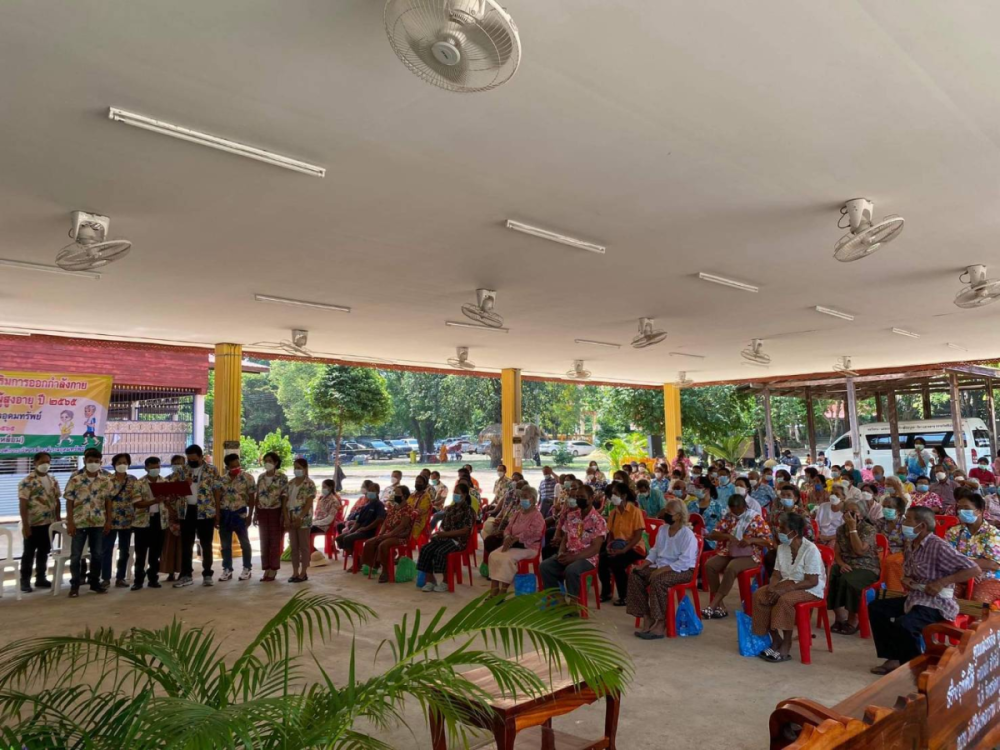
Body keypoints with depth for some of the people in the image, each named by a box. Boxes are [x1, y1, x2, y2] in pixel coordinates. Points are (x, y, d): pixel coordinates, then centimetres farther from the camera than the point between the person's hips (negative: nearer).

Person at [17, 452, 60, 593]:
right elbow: (22, 504, -13)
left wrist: (58, 518, 10)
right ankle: (25, 581, 13)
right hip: (33, 524, -5)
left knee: (44, 552, 13)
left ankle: (41, 578, 23)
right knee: (29, 553, 4)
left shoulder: (53, 481, 8)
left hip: (49, 523, 5)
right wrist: (25, 524, -17)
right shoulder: (27, 481, -10)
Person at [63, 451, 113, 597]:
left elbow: (108, 501, 6)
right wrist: (70, 523, -9)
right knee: (76, 555, 4)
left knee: (97, 554, 10)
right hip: (79, 522, -2)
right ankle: (74, 585, 15)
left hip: (98, 522, 2)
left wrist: (108, 521, 2)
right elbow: (69, 502, -4)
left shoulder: (106, 480, 1)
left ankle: (95, 582, 22)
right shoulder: (75, 480, -6)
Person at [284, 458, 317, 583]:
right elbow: (286, 501, 9)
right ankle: (295, 572, 15)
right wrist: (286, 517, -3)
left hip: (303, 519, -6)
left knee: (304, 546, 1)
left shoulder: (309, 484, -7)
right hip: (291, 518, 6)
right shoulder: (290, 483, 11)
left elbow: (309, 503, -13)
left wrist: (300, 518, -18)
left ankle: (303, 573, 7)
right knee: (294, 547, 9)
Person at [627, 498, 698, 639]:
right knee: (635, 575, -12)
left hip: (682, 570, -8)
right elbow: (654, 552, 15)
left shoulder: (687, 534, -16)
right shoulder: (662, 529, 9)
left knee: (657, 580, -35)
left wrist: (662, 569, -28)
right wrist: (643, 565, -2)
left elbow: (685, 562, -23)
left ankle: (660, 624, -23)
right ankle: (647, 617, -11)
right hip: (662, 567, 8)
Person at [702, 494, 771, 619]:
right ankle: (720, 606, -20)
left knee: (731, 568, -36)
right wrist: (728, 536, -16)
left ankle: (712, 606, -31)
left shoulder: (756, 518, -4)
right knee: (709, 564, -23)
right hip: (728, 552, 5)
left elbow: (767, 541, -6)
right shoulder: (728, 516, 8)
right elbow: (714, 535, 4)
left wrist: (751, 540, -24)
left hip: (749, 555, -5)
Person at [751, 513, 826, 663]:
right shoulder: (782, 548, 2)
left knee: (785, 600, -34)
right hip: (787, 585, 7)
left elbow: (812, 582, -21)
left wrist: (785, 589, -27)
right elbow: (777, 574, 5)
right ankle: (776, 640, -7)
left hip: (810, 589, -7)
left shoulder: (811, 550, -19)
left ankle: (786, 646, -20)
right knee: (759, 595, -16)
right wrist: (772, 587, -18)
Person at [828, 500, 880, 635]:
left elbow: (859, 551, -22)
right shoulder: (841, 529, 8)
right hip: (846, 566, 5)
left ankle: (853, 620, -14)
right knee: (830, 578, -26)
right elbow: (837, 553, 9)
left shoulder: (868, 529, -9)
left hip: (866, 568, -5)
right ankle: (841, 617, -12)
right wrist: (841, 564, -13)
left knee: (846, 580, -34)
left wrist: (853, 528, -21)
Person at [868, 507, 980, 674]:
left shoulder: (938, 547, -19)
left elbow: (975, 570, -22)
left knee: (902, 624, -30)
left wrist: (942, 582, -24)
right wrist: (905, 580, 0)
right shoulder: (910, 545, 7)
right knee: (876, 607, 7)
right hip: (914, 598, 9)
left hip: (937, 604, -9)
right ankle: (894, 658, 9)